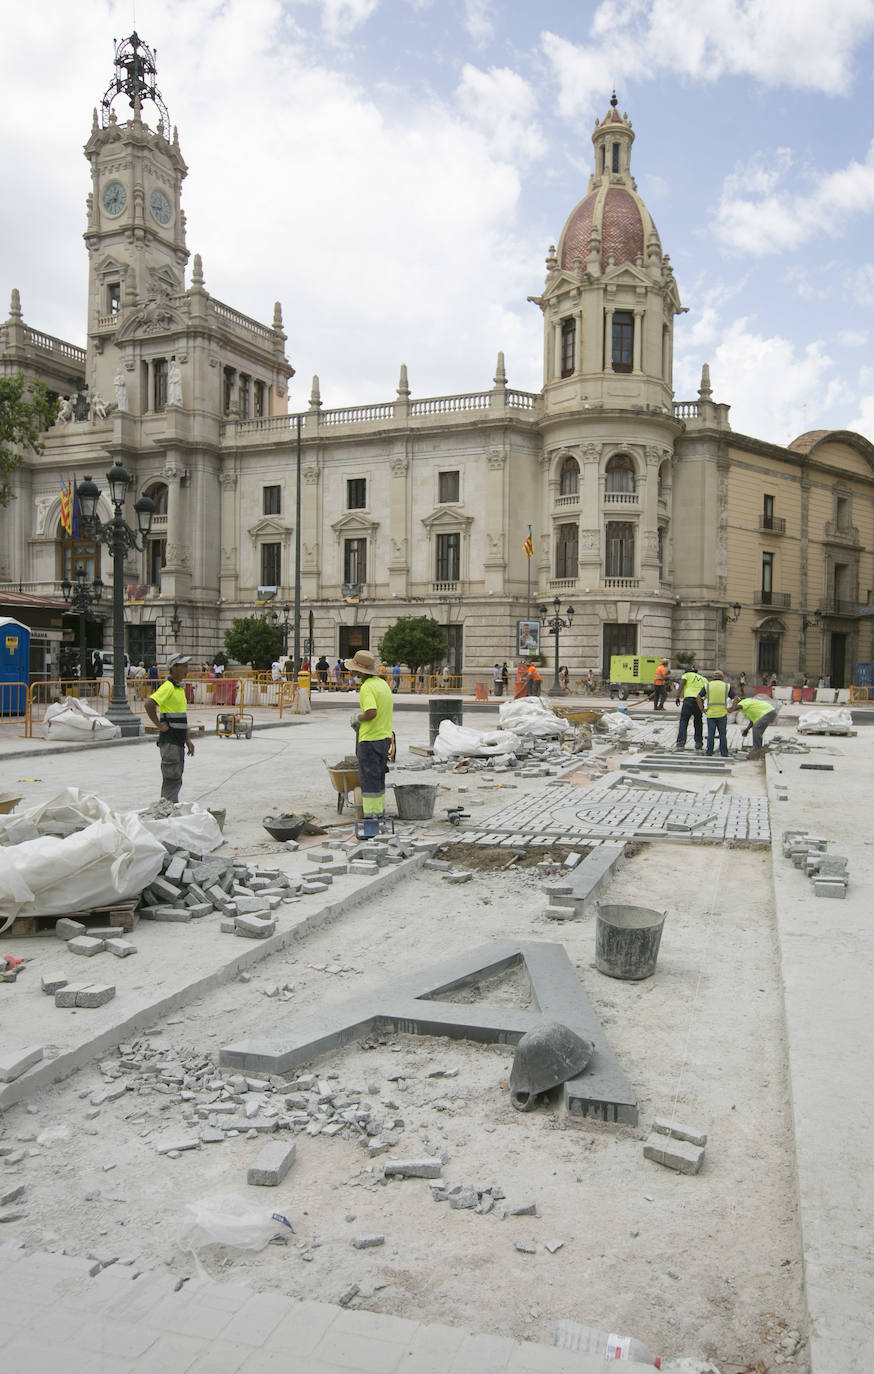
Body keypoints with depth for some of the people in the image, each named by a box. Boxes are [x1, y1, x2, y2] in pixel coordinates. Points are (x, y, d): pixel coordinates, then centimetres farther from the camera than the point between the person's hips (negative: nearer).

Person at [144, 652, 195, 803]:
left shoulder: (180, 687, 17)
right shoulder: (168, 686, -14)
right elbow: (149, 703, -28)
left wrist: (188, 739, 21)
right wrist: (159, 725, -20)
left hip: (179, 740, 9)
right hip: (169, 739, -9)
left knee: (175, 779, 13)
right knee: (172, 778, -8)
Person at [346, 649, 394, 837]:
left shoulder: (367, 687, -17)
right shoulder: (383, 683, 11)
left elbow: (371, 712, -29)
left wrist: (358, 718, -10)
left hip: (369, 739, -9)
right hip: (385, 737, 9)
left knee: (369, 781, -5)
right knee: (379, 779, 19)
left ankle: (371, 825, -5)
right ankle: (380, 814, 27)